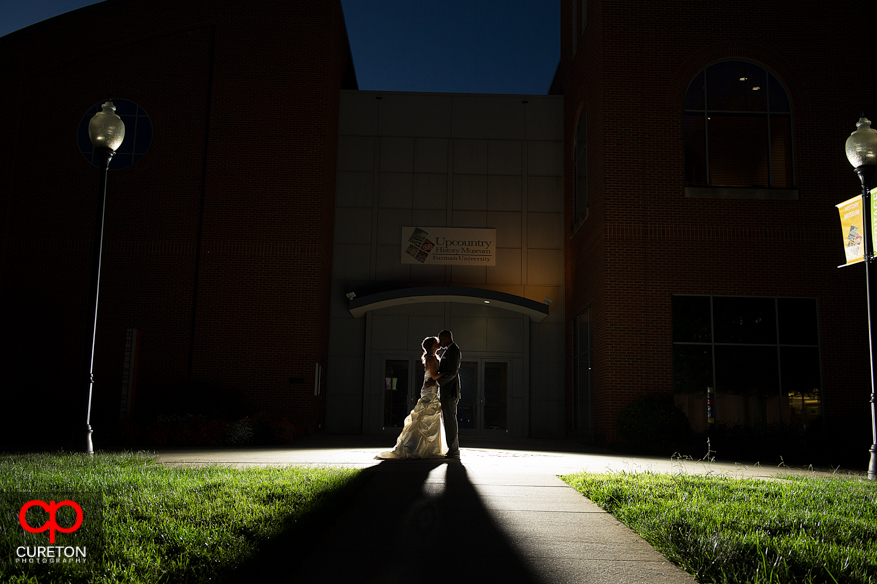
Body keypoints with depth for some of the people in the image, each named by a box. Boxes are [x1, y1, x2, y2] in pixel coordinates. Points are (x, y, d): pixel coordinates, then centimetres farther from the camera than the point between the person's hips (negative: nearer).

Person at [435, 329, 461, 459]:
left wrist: (436, 381, -19)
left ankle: (453, 451, -8)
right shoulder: (451, 350, 18)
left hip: (449, 391, -10)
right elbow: (460, 356, 42)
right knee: (449, 420, 10)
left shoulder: (453, 350, -11)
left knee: (450, 420, -10)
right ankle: (454, 449, 13)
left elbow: (452, 372, -20)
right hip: (446, 391, 10)